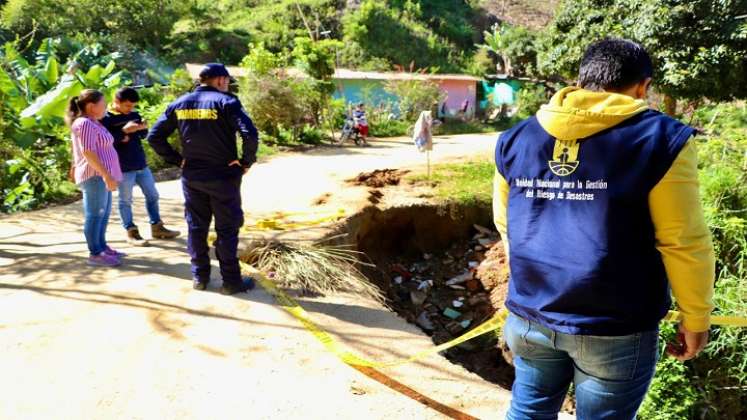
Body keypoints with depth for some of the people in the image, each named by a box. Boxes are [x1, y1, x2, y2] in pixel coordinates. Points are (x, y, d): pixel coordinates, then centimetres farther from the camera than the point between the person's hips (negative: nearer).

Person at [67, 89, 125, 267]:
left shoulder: (92, 123, 17)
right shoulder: (85, 124, -14)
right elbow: (88, 153, -22)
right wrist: (106, 175, -25)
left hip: (100, 175, 10)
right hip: (95, 175, -10)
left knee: (104, 214, 14)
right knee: (95, 214, -7)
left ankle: (102, 247, 22)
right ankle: (95, 254, -3)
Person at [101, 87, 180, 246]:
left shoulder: (134, 115, 10)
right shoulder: (106, 119, -8)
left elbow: (143, 136, 15)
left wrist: (143, 128, -7)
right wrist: (124, 131, -26)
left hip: (141, 165, 7)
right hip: (123, 168, -7)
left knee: (152, 195, 12)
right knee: (126, 200, 3)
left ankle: (157, 228, 23)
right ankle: (131, 232, 13)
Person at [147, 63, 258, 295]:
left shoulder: (179, 104, 6)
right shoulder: (225, 102, -11)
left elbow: (154, 136, 6)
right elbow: (250, 134, -24)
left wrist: (176, 159, 8)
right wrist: (247, 161, -11)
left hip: (192, 177, 5)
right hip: (224, 176, -4)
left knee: (196, 227, 14)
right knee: (227, 229, 4)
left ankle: (199, 277, 22)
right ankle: (231, 281, 9)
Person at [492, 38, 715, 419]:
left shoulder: (517, 138, 4)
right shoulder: (659, 139, -10)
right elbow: (684, 244, -10)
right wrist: (696, 319, 4)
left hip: (530, 316, 4)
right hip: (614, 328, -3)